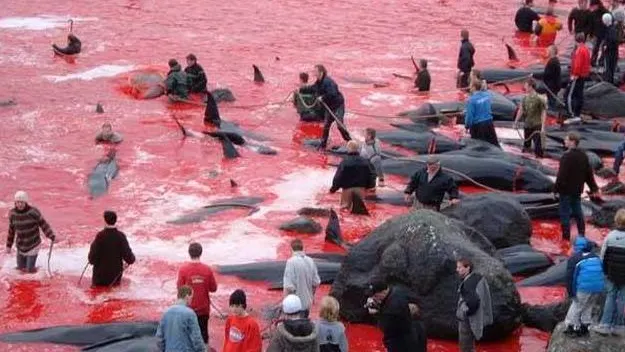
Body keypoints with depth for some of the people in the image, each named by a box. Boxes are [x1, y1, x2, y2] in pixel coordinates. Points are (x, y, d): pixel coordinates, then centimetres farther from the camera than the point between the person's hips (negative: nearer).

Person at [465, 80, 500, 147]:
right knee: (494, 142, 15)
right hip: (488, 123, 5)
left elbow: (469, 115, -17)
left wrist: (467, 126, -3)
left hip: (477, 126, -5)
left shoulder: (472, 99, -19)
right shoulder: (487, 94, -2)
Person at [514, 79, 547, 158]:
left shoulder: (539, 99, -14)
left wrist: (543, 127, -15)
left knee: (537, 145, -2)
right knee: (526, 144, 18)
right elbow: (520, 110, 9)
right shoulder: (525, 98, 3)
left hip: (536, 126, -6)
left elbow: (543, 113, -12)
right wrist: (516, 122, 9)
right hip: (526, 125, 6)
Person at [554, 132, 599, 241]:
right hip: (577, 190, 8)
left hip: (566, 190, -8)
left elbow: (561, 175, -21)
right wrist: (594, 187, 18)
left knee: (565, 213, 0)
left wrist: (556, 189, -14)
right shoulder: (583, 155, 5)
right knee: (578, 212, 17)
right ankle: (582, 235, 23)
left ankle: (566, 237, 2)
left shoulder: (567, 157, -21)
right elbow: (589, 173, 11)